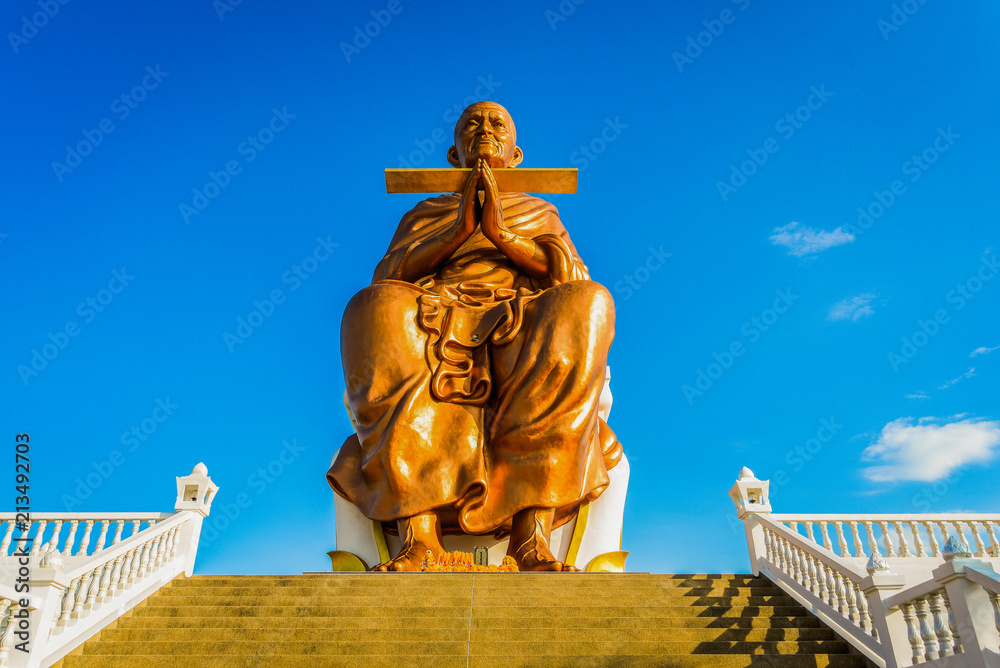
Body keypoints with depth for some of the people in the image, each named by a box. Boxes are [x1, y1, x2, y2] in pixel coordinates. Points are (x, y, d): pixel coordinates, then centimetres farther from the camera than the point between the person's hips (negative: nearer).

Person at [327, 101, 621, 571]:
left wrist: (502, 234, -2)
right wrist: (459, 230, -1)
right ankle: (418, 536, -40)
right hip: (436, 325, 0)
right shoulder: (424, 214, 31)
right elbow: (387, 278, 11)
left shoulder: (542, 214, 32)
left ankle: (531, 531, -39)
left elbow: (572, 277, 11)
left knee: (586, 303, -33)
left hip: (526, 331, 1)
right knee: (376, 308, -33)